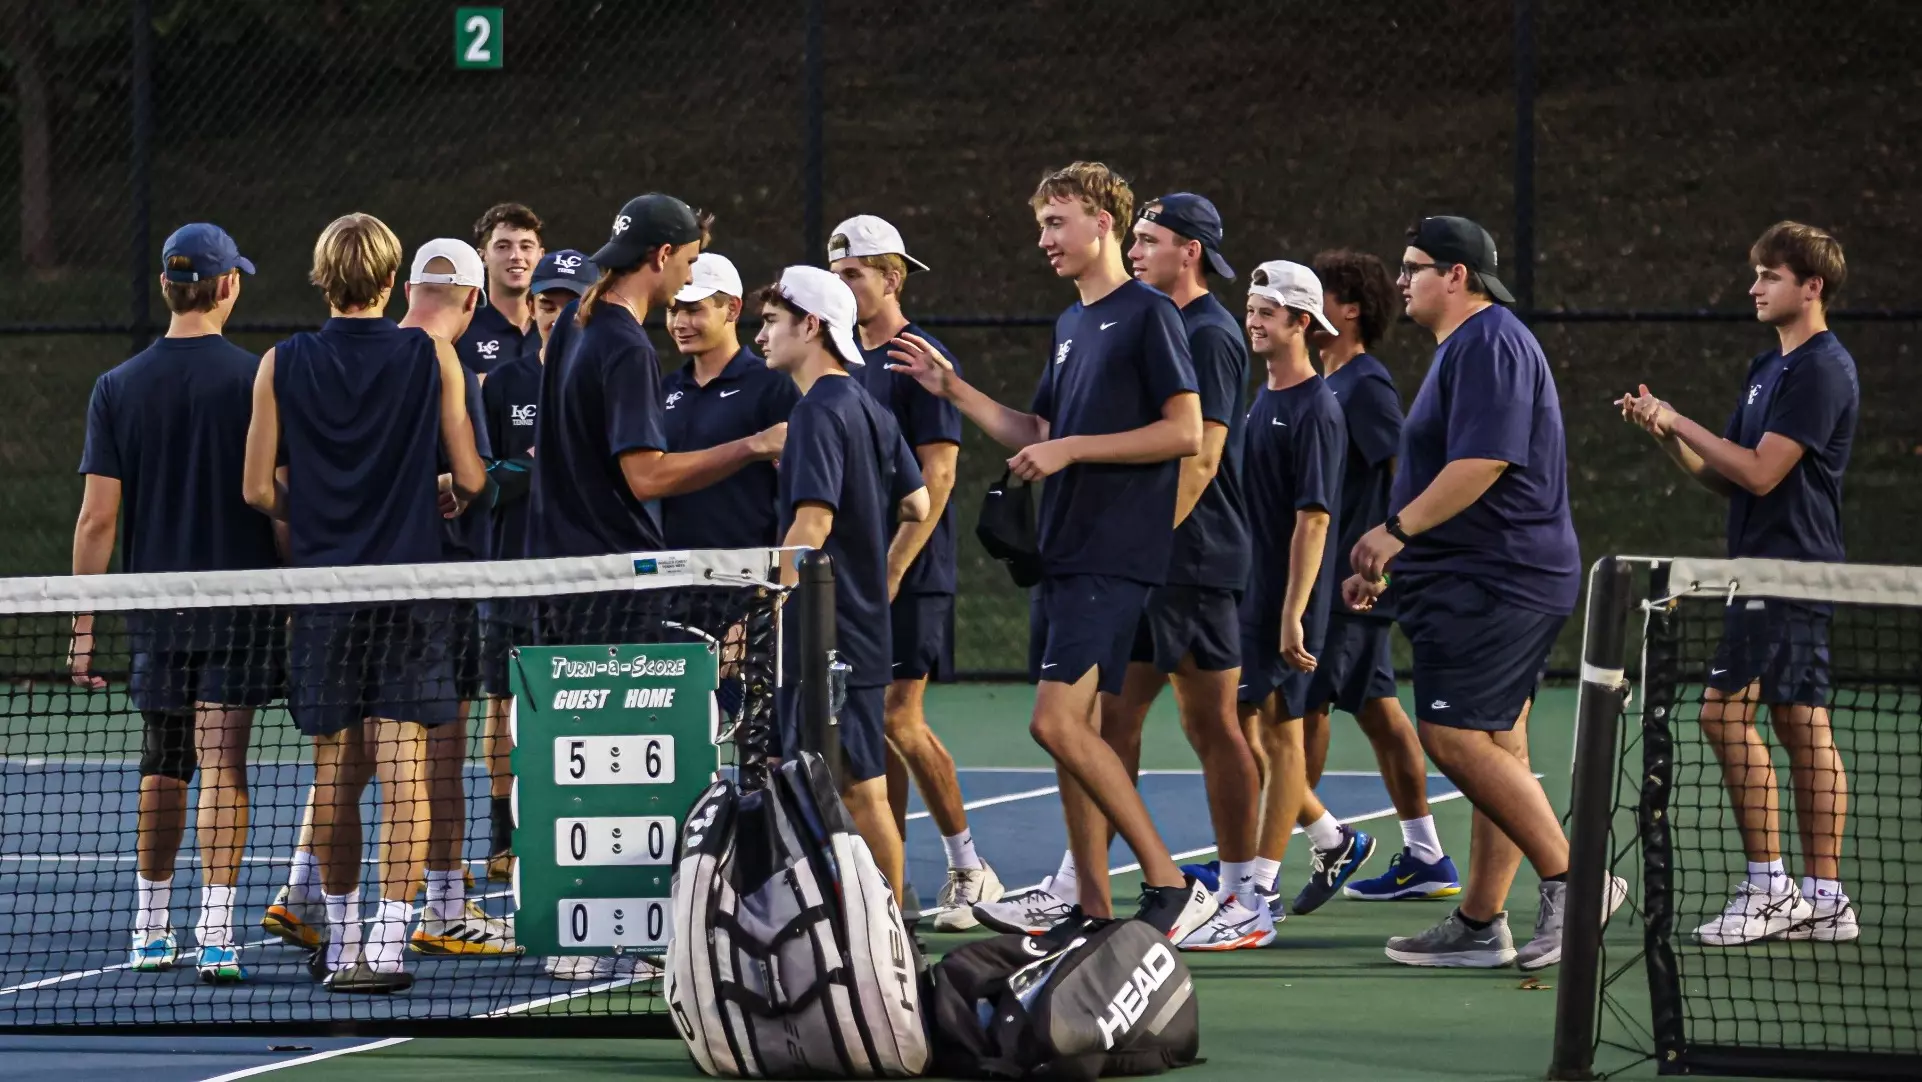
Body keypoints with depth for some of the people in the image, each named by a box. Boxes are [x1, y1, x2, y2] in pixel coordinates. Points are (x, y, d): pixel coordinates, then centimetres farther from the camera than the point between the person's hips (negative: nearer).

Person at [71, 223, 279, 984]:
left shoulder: (117, 388, 0)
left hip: (155, 606, 3)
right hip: (241, 600, -3)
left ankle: (150, 933, 23)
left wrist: (84, 623, 3)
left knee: (163, 770, 15)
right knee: (222, 763, -5)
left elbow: (98, 516, -2)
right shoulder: (258, 380, -6)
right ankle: (215, 936, -13)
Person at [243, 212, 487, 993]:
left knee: (335, 772, 11)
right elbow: (470, 479, -2)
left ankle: (342, 937, 20)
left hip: (321, 585, 2)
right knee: (403, 767, -4)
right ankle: (388, 942, -11)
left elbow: (260, 488, 0)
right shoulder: (430, 357, -2)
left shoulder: (282, 365, 1)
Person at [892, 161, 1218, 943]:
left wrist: (1072, 450, -15)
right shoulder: (1072, 325, 18)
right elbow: (1036, 435, 22)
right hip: (1060, 553, 9)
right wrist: (952, 389, 14)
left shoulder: (1148, 314, -9)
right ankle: (1091, 907, 11)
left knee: (1058, 722, -17)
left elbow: (1185, 432, -15)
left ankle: (1170, 885, -12)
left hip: (1114, 556, -9)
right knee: (1074, 729, 7)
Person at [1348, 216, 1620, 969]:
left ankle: (1571, 879, -13)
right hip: (1483, 585, 11)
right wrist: (1388, 566, 25)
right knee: (1495, 749, 9)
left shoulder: (1489, 345, -13)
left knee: (1456, 737, -15)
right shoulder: (1464, 348, 21)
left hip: (1495, 586, -11)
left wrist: (1397, 529, -22)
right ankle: (1479, 926, 10)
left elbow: (1484, 461, -24)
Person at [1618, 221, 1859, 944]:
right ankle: (1824, 899, 9)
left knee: (1726, 712, -14)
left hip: (1789, 569, -10)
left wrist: (1681, 423, -11)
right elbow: (1725, 478, 17)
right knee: (1803, 728, 8)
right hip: (1768, 570, 10)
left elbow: (1760, 472, -18)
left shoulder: (1823, 370, -12)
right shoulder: (1769, 368, 17)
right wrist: (1668, 436, 2)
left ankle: (1766, 885, -12)